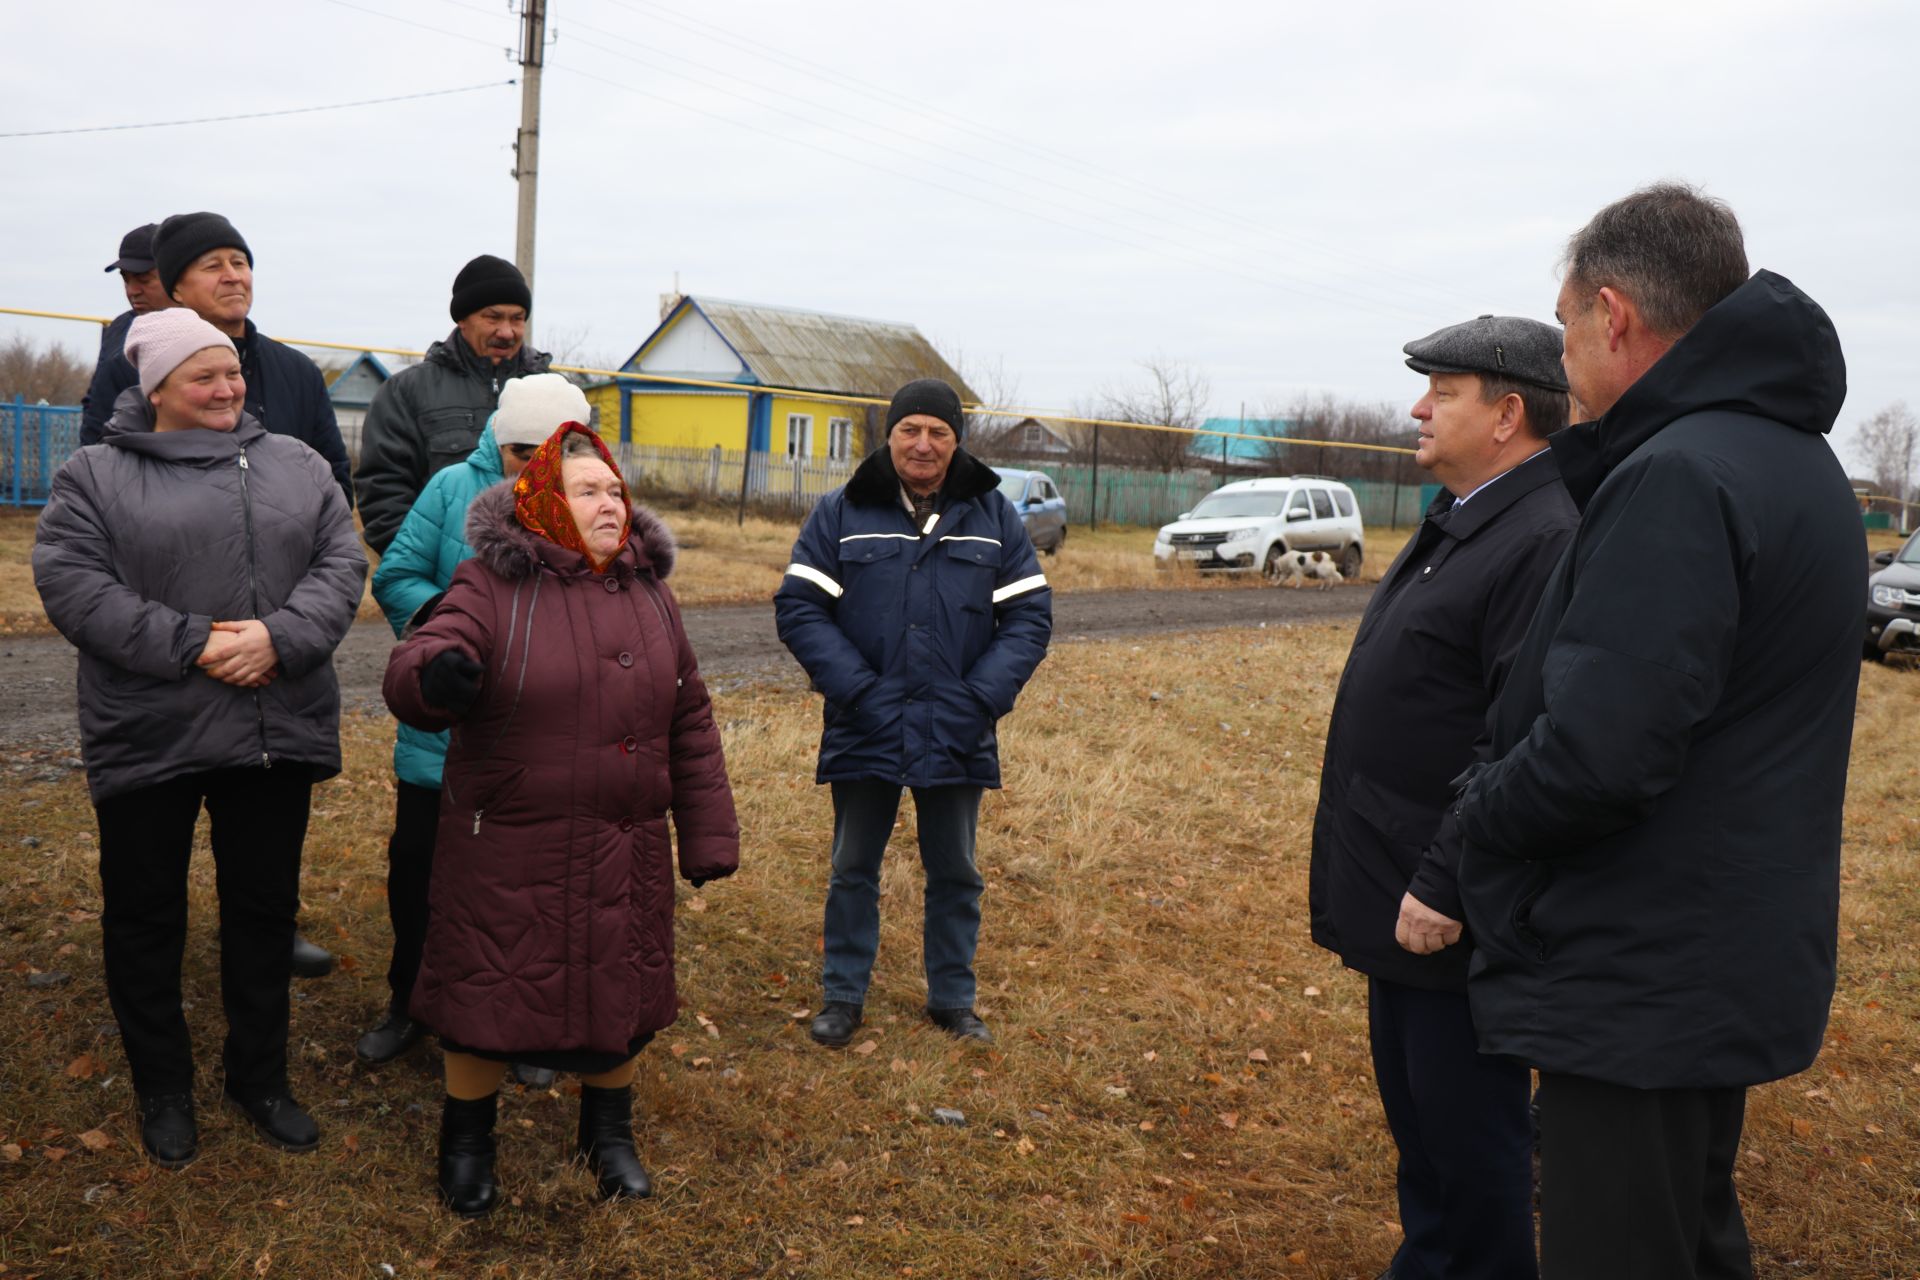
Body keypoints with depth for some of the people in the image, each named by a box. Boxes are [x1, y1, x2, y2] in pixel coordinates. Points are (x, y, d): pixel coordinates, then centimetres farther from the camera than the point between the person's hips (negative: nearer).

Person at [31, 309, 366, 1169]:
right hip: (146, 735, -2)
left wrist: (278, 637, -17)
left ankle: (260, 1075, 30)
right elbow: (71, 584, -10)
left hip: (275, 733, 2)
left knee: (265, 907, 13)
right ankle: (161, 1088, 29)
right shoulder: (96, 475, 0)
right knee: (145, 918, 10)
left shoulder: (295, 467, 8)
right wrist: (190, 646, -19)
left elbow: (340, 565, 0)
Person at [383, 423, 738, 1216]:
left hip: (624, 855, 4)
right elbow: (408, 675, -20)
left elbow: (691, 727, 8)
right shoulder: (491, 587, -7)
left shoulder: (648, 593, 7)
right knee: (485, 995, 8)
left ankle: (609, 1134, 37)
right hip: (505, 854, -3)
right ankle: (466, 1141, 32)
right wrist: (436, 672, -45)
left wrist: (708, 839, 6)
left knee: (618, 997, 14)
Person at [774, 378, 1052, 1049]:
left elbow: (1030, 617, 0)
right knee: (853, 869, 12)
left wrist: (979, 700, -12)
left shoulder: (994, 516, 2)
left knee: (956, 874, 14)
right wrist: (858, 691, -16)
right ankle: (842, 995, 27)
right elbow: (798, 609, -6)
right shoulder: (841, 513, -2)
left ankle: (953, 998, 30)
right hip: (865, 734, -1)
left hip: (957, 738, 1)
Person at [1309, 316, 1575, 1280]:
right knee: (1415, 1116, 22)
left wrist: (1446, 886, -25)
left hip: (1454, 914, -10)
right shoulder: (1459, 523, 12)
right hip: (1401, 896, 10)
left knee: (1468, 1135, 5)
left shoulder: (1547, 541, -21)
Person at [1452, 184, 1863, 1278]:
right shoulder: (1797, 460, 11)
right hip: (1734, 969, 10)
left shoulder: (1679, 479, -22)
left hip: (1642, 989, -10)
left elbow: (1599, 753, -30)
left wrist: (1478, 811, -12)